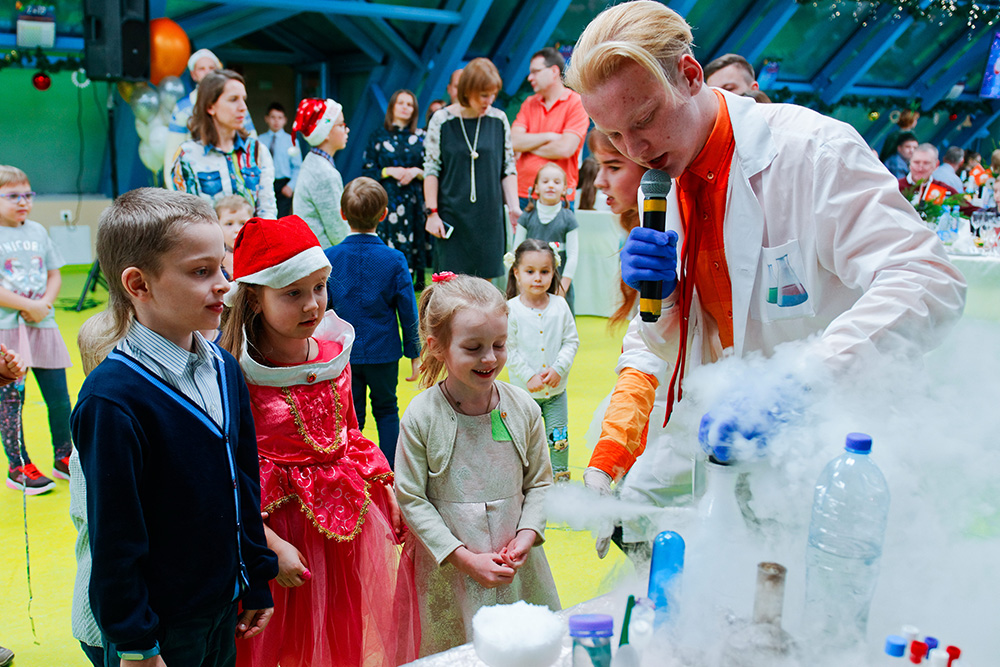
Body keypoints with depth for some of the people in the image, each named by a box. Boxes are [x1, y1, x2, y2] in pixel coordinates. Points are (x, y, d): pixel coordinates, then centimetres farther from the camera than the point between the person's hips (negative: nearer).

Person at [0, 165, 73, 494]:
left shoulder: (38, 231, 11)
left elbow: (54, 275, 12)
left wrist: (44, 304, -6)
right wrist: (28, 306, -15)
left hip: (42, 326, 5)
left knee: (59, 397, 7)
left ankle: (64, 458, 24)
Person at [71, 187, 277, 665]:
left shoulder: (224, 369, -1)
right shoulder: (112, 398, -24)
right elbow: (114, 535, -19)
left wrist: (257, 584, 10)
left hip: (224, 607, 6)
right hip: (159, 624, -6)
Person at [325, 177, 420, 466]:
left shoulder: (329, 258, -9)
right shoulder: (394, 260, -13)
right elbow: (408, 312, -8)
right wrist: (414, 353, 4)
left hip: (343, 353, 1)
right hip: (384, 351, 0)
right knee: (386, 410, 18)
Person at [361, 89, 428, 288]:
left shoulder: (421, 137, 11)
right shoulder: (379, 137, 7)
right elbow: (367, 171, 5)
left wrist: (416, 171, -9)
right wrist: (389, 171, -10)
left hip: (414, 202, 2)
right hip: (388, 201, -1)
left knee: (413, 245, -3)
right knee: (389, 249, -7)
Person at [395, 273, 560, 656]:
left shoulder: (523, 408, -4)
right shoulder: (421, 417, -14)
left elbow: (539, 483, 6)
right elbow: (411, 500, -11)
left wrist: (526, 536, -9)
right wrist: (465, 559, -14)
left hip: (518, 568, 3)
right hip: (449, 569, -3)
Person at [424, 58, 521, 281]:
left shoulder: (499, 120, 4)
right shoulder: (442, 120, -4)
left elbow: (508, 168, 9)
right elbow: (431, 170, -1)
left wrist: (514, 206, -1)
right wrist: (432, 212, -5)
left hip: (489, 216, 2)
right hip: (452, 215, -2)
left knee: (484, 280, 4)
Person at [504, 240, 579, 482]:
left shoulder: (560, 305, -2)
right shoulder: (510, 309, -9)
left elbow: (572, 341, 1)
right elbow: (509, 350, -8)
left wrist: (558, 369, -12)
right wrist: (529, 377, -14)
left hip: (556, 390, 2)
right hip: (524, 391, -2)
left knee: (559, 439, 8)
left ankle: (561, 478, 27)